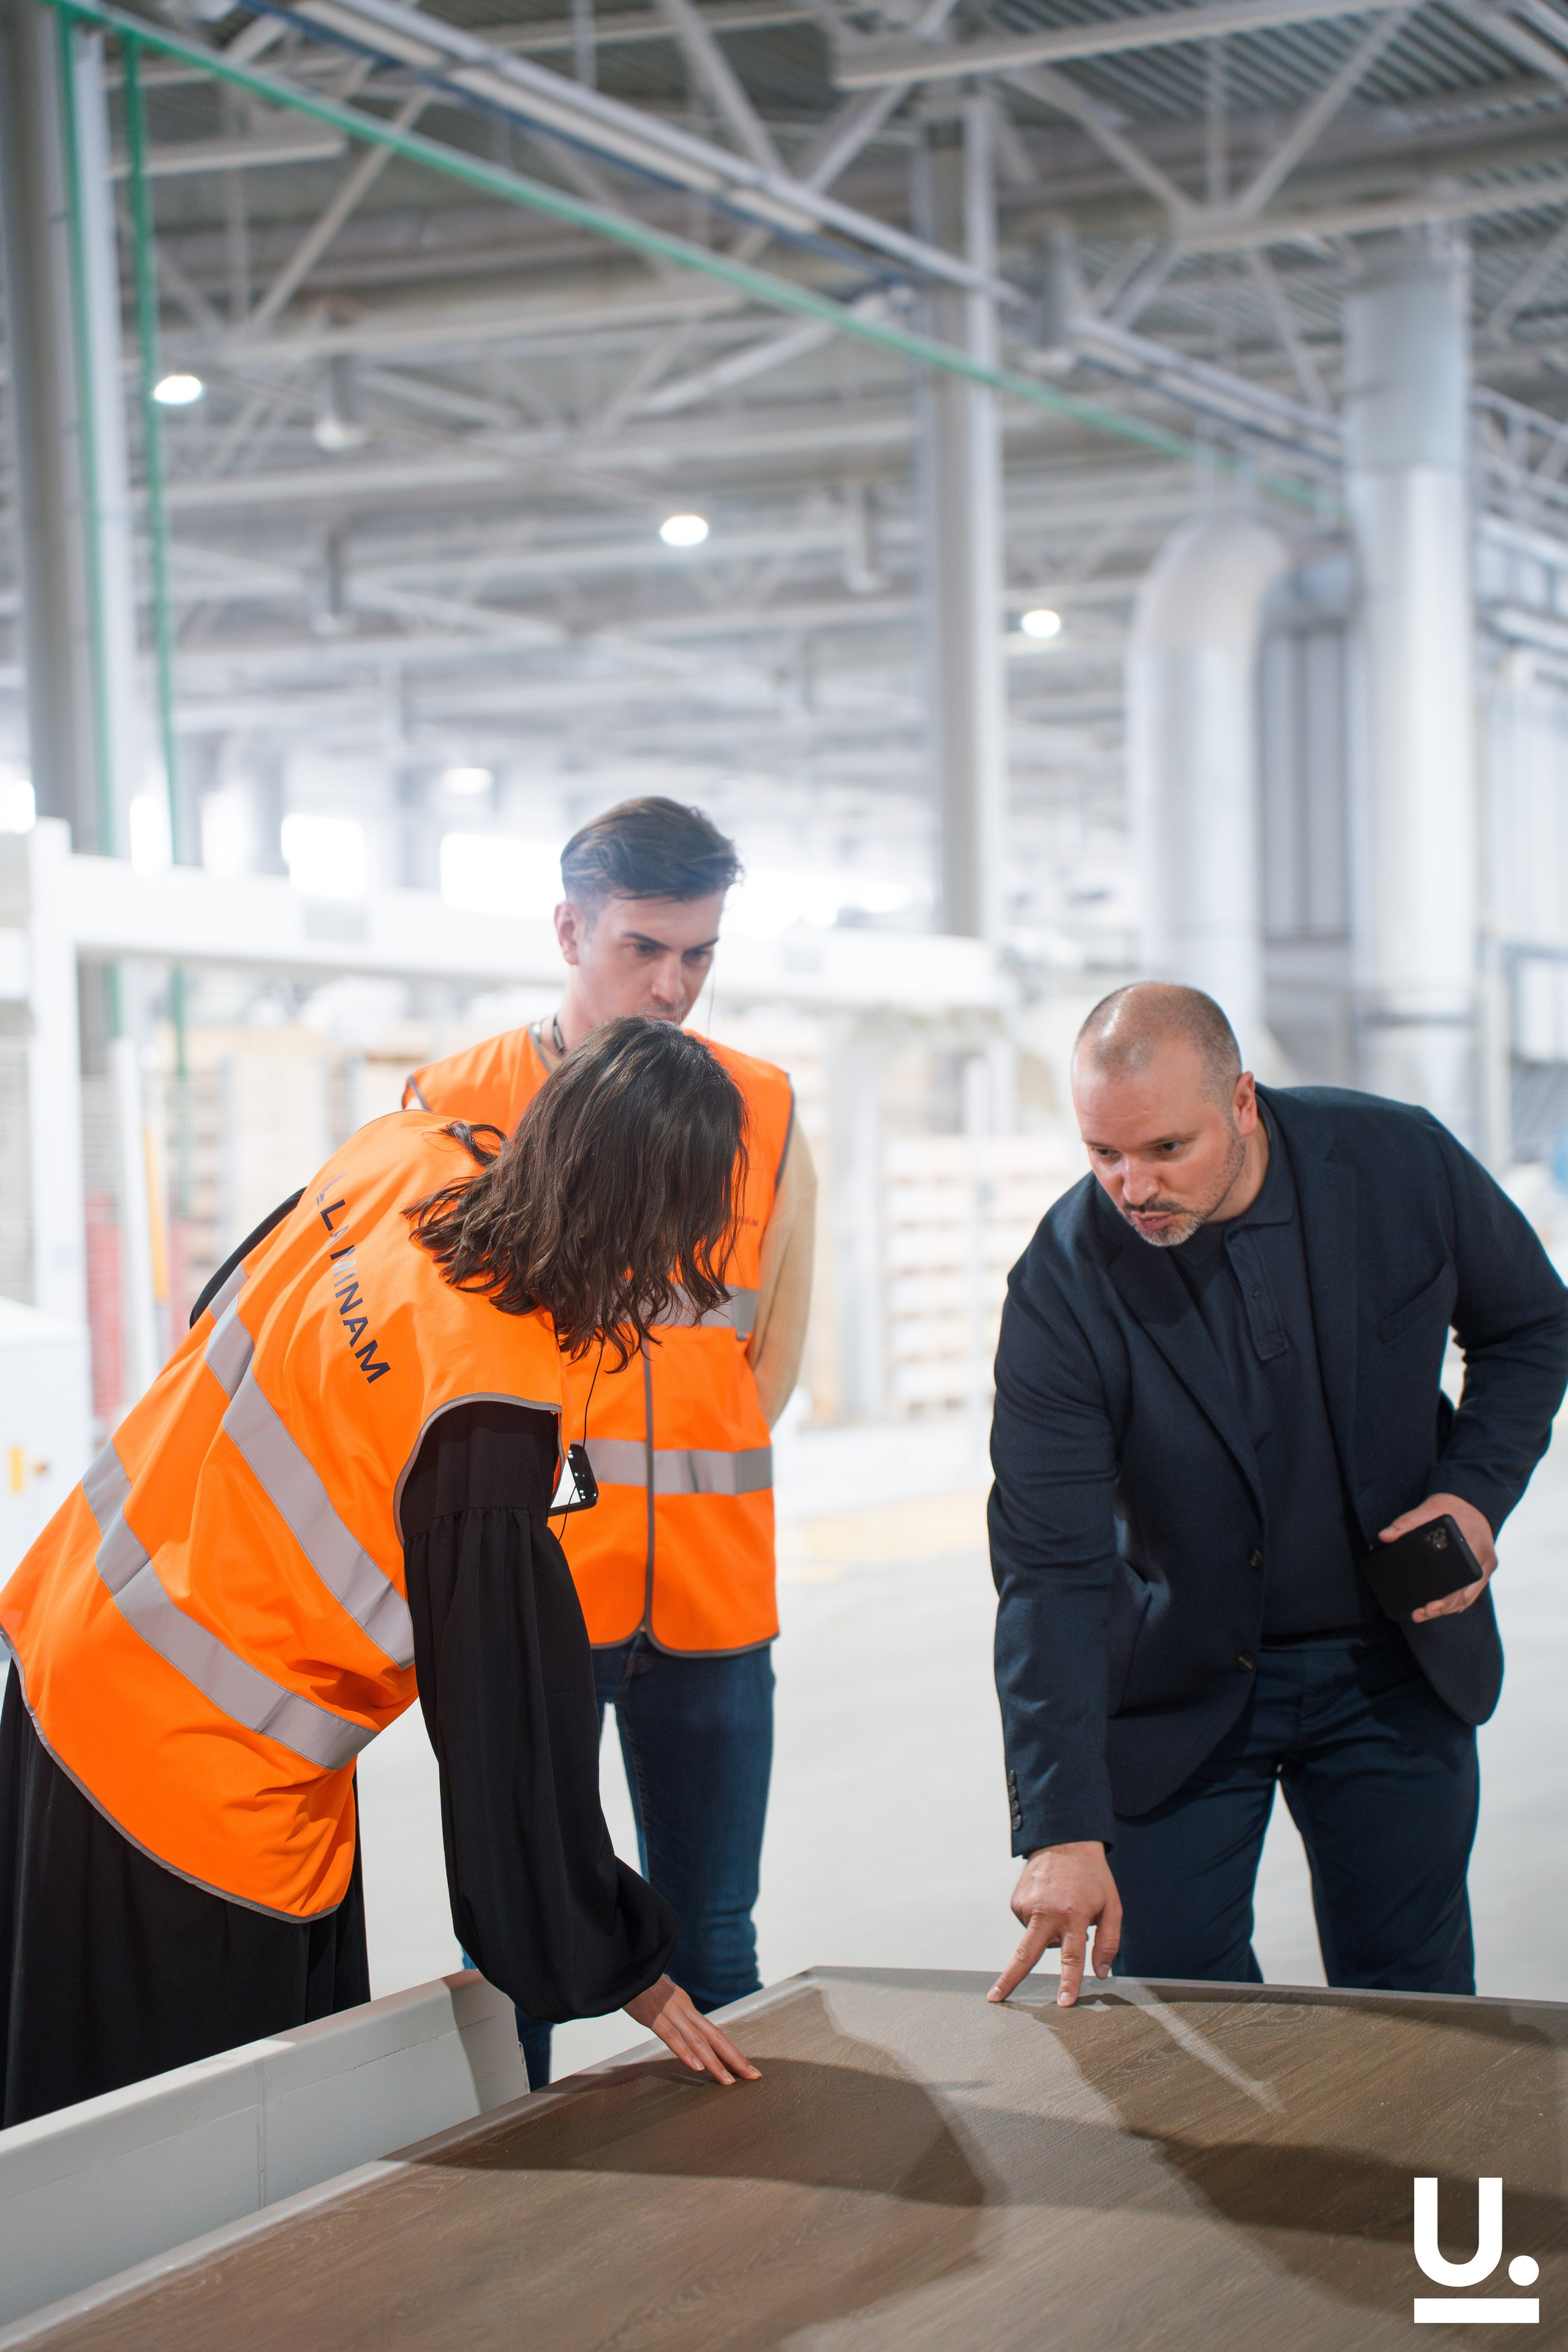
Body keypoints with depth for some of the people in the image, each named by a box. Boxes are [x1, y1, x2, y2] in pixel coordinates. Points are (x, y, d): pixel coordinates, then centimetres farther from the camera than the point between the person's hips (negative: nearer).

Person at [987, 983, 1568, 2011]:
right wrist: (1062, 1830, -30)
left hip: (1395, 1665, 1)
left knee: (1414, 2007, 7)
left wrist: (1478, 1492, -13)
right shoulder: (1063, 1282, -21)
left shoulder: (1403, 1163, -15)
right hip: (1181, 1685, -1)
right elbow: (1050, 1572, -23)